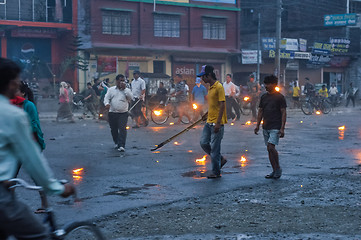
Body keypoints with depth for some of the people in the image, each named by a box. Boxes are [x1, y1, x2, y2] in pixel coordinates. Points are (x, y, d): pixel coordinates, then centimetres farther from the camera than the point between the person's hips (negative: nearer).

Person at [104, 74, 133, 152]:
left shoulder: (127, 90, 8)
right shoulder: (111, 89, 10)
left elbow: (131, 97, -9)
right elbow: (106, 98, 2)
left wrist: (124, 89, -11)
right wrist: (107, 103, -20)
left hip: (123, 113, -2)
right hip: (112, 113, 2)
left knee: (122, 129, -14)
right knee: (113, 129, 11)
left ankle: (121, 146, -17)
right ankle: (117, 143, 32)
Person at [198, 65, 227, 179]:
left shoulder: (219, 87, -13)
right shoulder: (210, 87, 15)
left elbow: (222, 105, -18)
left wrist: (218, 123, -21)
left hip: (217, 123, -9)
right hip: (209, 122, 9)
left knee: (214, 148, -4)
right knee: (204, 143, 6)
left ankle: (216, 172, 7)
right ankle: (220, 159, 21)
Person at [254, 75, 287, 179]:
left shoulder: (280, 97, -6)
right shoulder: (263, 97, 11)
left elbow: (283, 113, -7)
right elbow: (260, 111, 17)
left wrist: (282, 128, -13)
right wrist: (257, 125, 11)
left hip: (275, 127, -6)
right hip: (266, 127, 6)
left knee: (271, 147, -18)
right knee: (269, 149, 7)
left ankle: (278, 168, -3)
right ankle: (275, 171, 15)